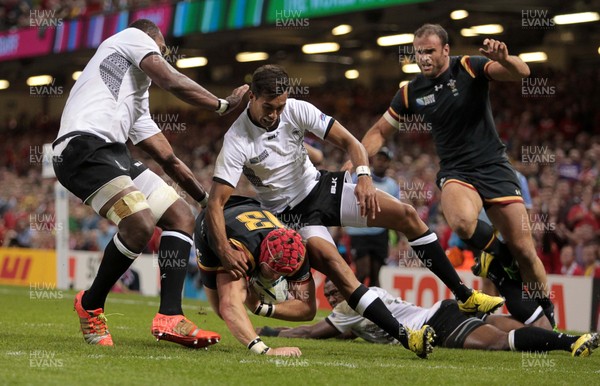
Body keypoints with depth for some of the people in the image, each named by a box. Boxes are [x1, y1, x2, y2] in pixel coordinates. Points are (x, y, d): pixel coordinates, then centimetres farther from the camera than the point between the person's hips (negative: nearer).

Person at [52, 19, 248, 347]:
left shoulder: (136, 101, 34)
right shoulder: (134, 37, 12)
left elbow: (168, 159, 33)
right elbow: (171, 82, -3)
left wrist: (208, 199, 32)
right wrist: (223, 105, 8)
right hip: (84, 146, -10)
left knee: (181, 217, 4)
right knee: (140, 222, -26)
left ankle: (169, 318, -5)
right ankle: (90, 306, -4)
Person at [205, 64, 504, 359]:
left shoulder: (296, 110, -12)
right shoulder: (236, 141, -22)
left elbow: (348, 141, -10)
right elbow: (216, 202, -25)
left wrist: (364, 177, -30)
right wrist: (224, 251, -40)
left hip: (320, 187, 5)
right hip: (291, 213, -5)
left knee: (406, 215, -6)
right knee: (330, 259, -32)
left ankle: (465, 296, 6)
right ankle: (406, 338, -36)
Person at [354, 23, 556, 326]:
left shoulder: (470, 68, -7)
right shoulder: (410, 93, 2)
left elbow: (521, 72, -19)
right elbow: (380, 132, 12)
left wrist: (504, 59, -41)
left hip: (493, 166, -1)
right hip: (455, 173, 1)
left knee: (523, 249, -4)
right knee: (462, 221, -35)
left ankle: (546, 311, 20)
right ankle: (499, 254, -3)